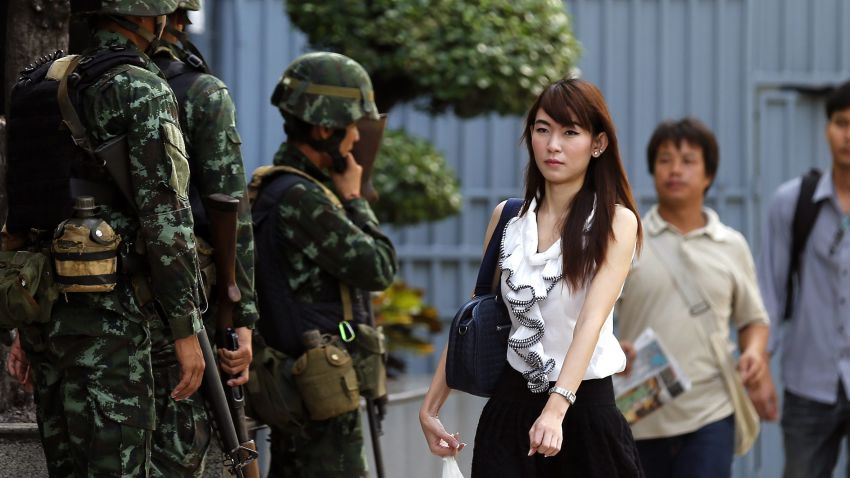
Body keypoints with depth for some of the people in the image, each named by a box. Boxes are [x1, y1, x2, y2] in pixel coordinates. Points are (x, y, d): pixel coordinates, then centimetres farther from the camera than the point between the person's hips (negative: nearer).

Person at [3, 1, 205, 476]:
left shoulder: (41, 87, 14)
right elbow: (165, 215, -16)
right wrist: (187, 329, -12)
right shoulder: (143, 91, -11)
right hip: (104, 311, -8)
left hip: (45, 307, 8)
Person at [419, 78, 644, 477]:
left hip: (584, 408, -3)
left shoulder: (615, 222, -7)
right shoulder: (508, 218, 6)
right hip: (511, 407, 3)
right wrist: (431, 406, 9)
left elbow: (592, 320, -20)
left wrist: (556, 409, -33)